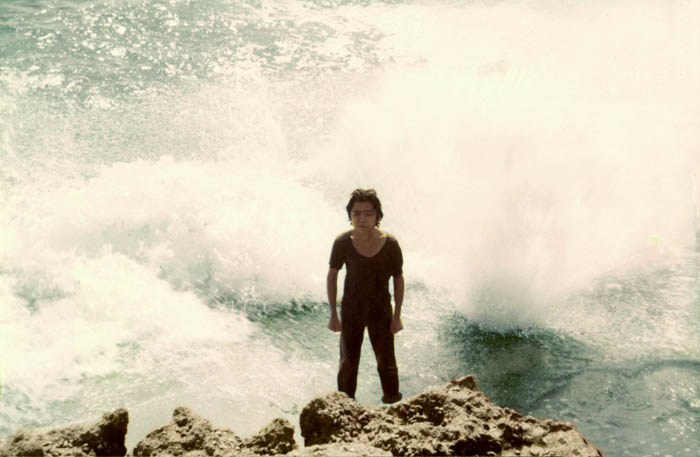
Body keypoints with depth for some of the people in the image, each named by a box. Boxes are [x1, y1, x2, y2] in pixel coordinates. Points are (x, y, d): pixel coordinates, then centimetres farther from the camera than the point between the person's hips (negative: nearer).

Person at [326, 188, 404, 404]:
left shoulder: (390, 244, -18)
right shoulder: (342, 242, -17)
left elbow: (398, 279, -5)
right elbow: (332, 275, -2)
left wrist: (397, 316, -3)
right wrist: (333, 313, -2)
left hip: (381, 312, -1)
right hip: (351, 311, 1)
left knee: (386, 363, 5)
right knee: (348, 363, 12)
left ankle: (393, 404, 26)